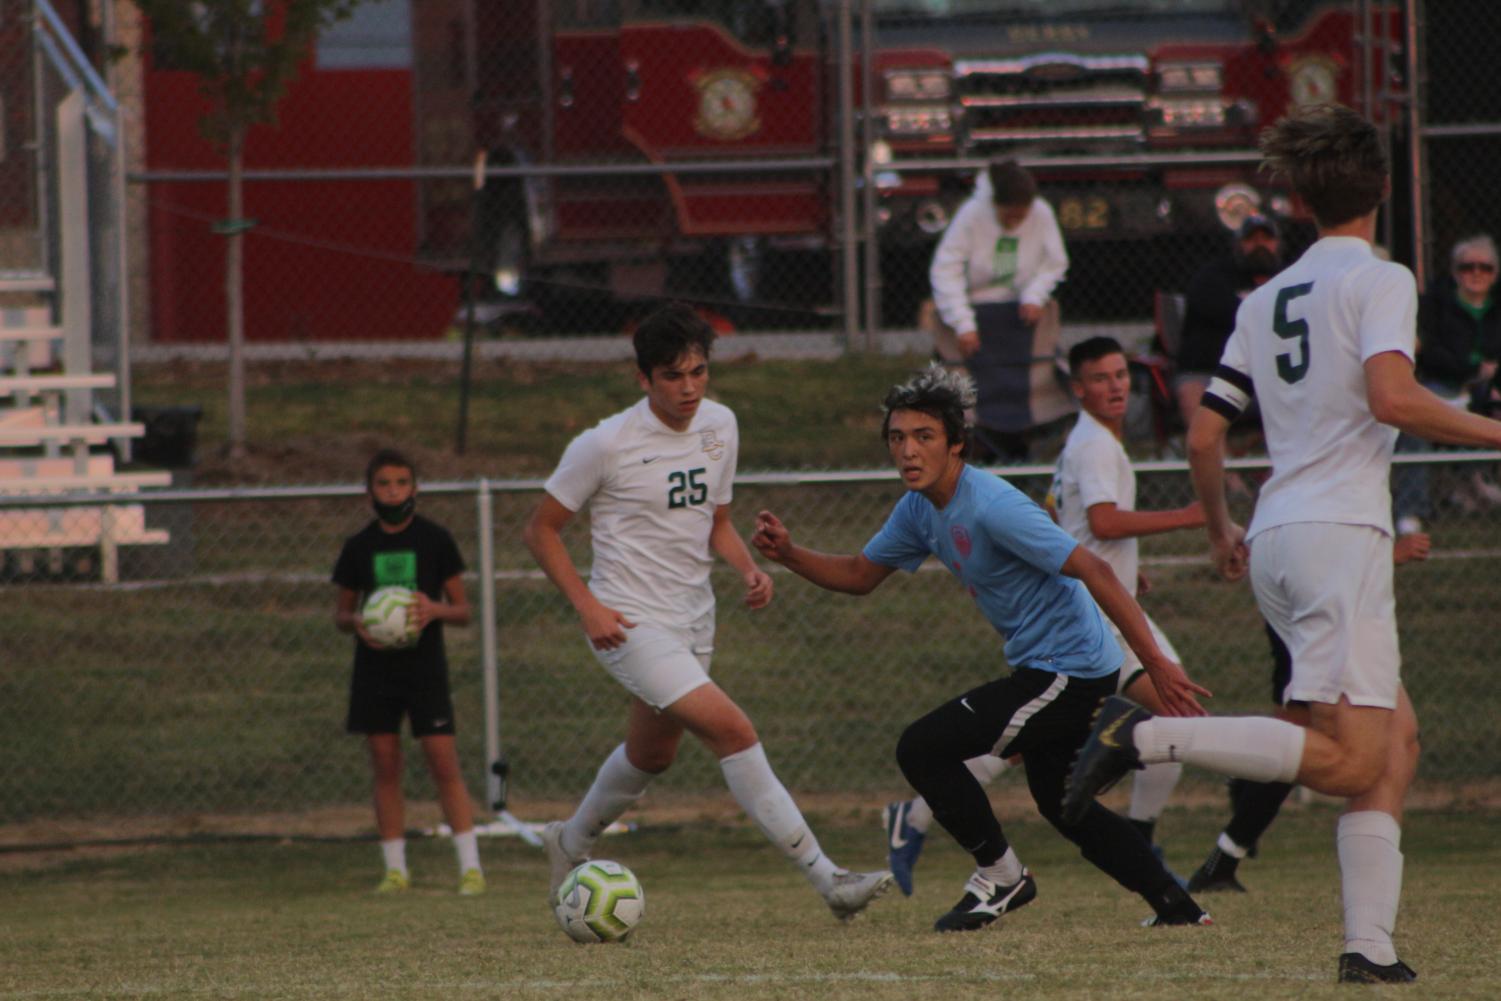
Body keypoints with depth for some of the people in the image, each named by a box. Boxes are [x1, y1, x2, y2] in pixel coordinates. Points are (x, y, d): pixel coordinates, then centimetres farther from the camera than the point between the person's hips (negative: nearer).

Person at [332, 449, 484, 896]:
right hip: (375, 668, 2)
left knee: (444, 761, -9)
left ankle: (470, 864, -6)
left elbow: (463, 610, 4)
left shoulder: (435, 540, 0)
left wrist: (435, 610, -18)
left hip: (425, 664, -2)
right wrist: (356, 623, -9)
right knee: (385, 766, 3)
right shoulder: (359, 547, 6)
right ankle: (395, 868, 10)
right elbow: (341, 611, 14)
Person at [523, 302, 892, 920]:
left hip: (693, 620, 8)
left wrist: (748, 569, -3)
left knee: (652, 754, 21)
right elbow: (542, 529, -6)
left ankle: (570, 844, 48)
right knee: (733, 731, -20)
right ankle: (826, 880, -20)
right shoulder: (606, 445, -15)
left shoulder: (720, 426, 4)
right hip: (630, 625, -8)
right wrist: (587, 606, -17)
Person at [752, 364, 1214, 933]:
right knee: (1059, 801, 25)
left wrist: (1156, 664, -28)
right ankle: (1176, 905, 31)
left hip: (1067, 668, -10)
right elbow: (859, 575, 18)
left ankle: (1000, 874, 4)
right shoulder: (920, 509, 5)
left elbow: (1093, 571, -25)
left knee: (923, 749, -12)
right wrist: (788, 554, 0)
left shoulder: (991, 507, -23)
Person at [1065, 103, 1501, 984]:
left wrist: (1221, 529, 33)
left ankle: (1371, 944, 0)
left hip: (1273, 545, 8)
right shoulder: (1379, 280, -2)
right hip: (1339, 528, -8)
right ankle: (1146, 736, -20)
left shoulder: (1268, 300, 19)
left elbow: (1205, 434, 18)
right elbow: (1391, 395, -19)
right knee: (1349, 759, -13)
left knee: (1396, 737, 10)